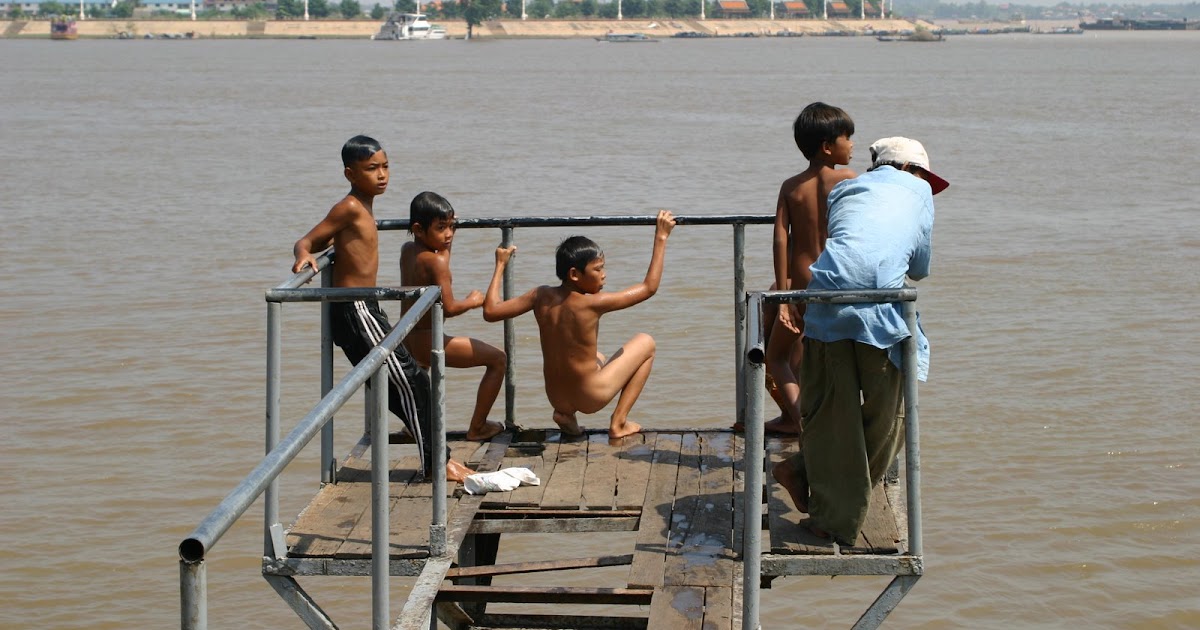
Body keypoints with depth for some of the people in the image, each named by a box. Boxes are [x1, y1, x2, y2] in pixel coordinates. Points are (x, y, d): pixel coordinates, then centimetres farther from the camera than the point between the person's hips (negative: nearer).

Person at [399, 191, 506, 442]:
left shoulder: (406, 250, 5)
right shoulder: (436, 261, -20)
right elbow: (449, 308, -23)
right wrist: (472, 301, -6)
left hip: (406, 340, 9)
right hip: (428, 343, -9)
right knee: (498, 359, 1)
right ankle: (477, 427, 7)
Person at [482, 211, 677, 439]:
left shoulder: (541, 296, -8)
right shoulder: (592, 304, -22)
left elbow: (490, 311, 1)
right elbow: (649, 287, -14)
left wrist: (500, 265, 10)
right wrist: (661, 237, -9)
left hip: (555, 397, 6)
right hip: (589, 398, -6)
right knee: (645, 343, 13)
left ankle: (565, 413, 13)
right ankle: (618, 422, 10)